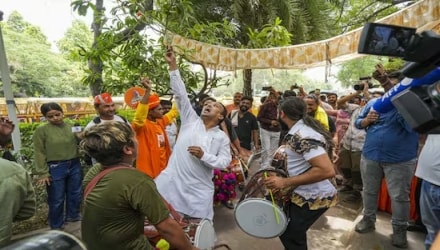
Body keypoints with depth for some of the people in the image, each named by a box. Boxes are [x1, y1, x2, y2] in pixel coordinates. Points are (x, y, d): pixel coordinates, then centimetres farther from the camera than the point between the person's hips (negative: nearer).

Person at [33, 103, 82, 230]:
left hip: (75, 165, 4)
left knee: (75, 194, 19)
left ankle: (73, 215, 42)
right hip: (55, 168, -4)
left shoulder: (71, 127, 3)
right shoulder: (41, 130, -7)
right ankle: (56, 226, 29)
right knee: (57, 199, 9)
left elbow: (80, 144, 11)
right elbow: (39, 153, -8)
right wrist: (43, 173, -11)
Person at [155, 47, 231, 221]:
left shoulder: (222, 137, 4)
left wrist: (204, 156, -17)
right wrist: (173, 65, -7)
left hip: (199, 187, 0)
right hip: (173, 180, 0)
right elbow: (180, 93, -2)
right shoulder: (191, 120, 4)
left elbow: (225, 162, -2)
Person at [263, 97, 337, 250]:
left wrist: (285, 182, -32)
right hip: (307, 194, 9)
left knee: (289, 236, 6)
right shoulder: (301, 130, 3)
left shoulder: (302, 136, -28)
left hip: (314, 198, -9)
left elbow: (327, 170, -34)